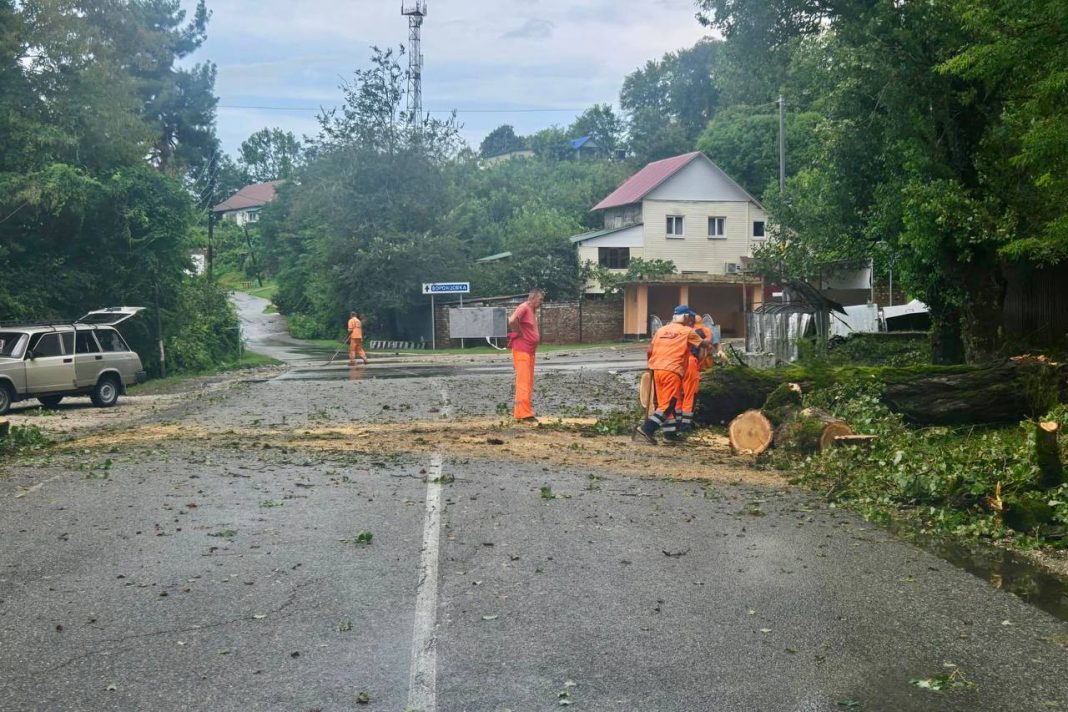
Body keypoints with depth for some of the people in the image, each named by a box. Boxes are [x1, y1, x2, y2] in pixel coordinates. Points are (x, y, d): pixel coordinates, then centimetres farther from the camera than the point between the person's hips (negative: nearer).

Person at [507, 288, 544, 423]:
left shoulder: (532, 311, 15)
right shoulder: (523, 308, -13)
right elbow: (512, 321, -31)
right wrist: (520, 334, -18)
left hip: (530, 351, 10)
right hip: (521, 350, -10)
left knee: (529, 383, 12)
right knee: (523, 382, -11)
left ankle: (520, 412, 17)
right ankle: (524, 414, -12)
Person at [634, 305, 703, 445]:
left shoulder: (661, 330, 13)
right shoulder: (688, 331, 2)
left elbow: (650, 350, 12)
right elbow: (702, 345, 14)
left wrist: (651, 364, 27)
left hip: (657, 369, 6)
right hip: (672, 371, -6)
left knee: (665, 403, 15)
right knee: (668, 405, -3)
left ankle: (670, 433, 18)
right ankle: (646, 429, -15)